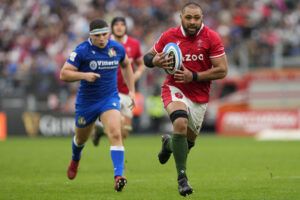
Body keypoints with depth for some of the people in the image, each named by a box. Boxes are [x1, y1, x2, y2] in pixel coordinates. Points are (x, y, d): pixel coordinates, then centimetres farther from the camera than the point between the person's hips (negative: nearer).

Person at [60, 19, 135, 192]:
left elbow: (126, 65, 18)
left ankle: (119, 176, -29)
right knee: (81, 138, 20)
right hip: (86, 100, 0)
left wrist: (131, 90, 14)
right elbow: (64, 74, -14)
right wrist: (84, 75, -30)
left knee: (115, 134, -24)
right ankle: (75, 160, 55)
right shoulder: (82, 51, -15)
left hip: (110, 98, 0)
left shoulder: (117, 48, -4)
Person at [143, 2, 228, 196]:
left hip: (200, 97, 2)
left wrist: (194, 76, -20)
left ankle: (169, 143, 50)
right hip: (175, 89, -2)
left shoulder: (211, 38, -10)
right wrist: (156, 61, -17)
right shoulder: (169, 36, -5)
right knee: (180, 123, -31)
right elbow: (148, 57, 7)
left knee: (189, 140, 11)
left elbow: (222, 70, -11)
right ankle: (182, 177, -22)